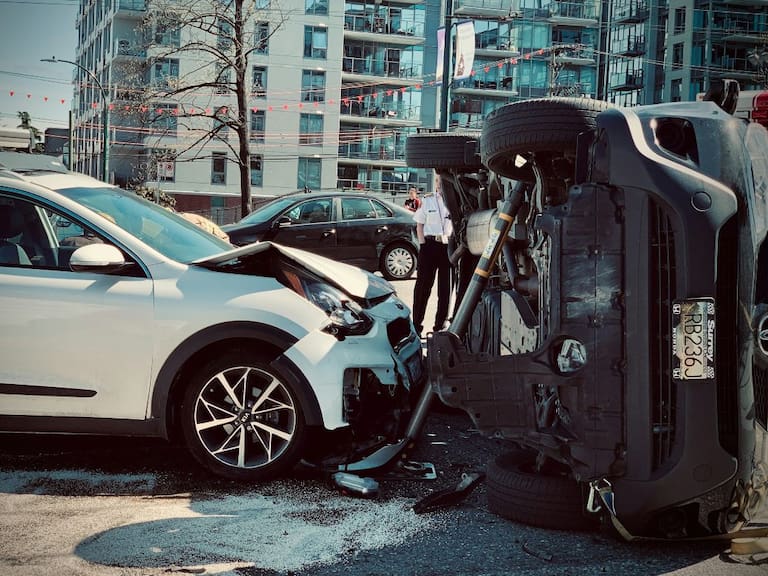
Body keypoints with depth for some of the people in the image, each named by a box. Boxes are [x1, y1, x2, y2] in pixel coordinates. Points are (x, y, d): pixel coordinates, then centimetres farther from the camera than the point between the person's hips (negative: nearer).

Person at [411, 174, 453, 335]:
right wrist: (422, 245, -1)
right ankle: (417, 323, 7)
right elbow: (419, 225, 9)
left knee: (445, 287, 6)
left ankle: (440, 324, 16)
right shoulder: (427, 200, 6)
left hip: (448, 246, 0)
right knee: (423, 285, 2)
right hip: (429, 244, 0)